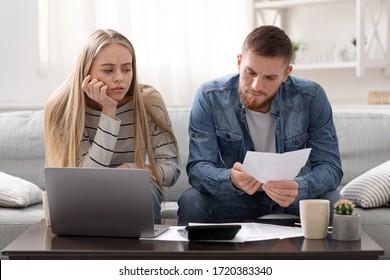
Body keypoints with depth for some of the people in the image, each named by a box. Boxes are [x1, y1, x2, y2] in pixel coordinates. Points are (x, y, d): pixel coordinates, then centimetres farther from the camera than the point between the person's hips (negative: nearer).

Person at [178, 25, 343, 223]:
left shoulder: (311, 98, -14)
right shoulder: (209, 97, -15)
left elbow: (330, 167, -15)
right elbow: (198, 168, -18)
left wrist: (298, 189, -38)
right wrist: (232, 179, -42)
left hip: (296, 199, 1)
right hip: (235, 198, -1)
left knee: (330, 203, -28)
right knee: (191, 202, -29)